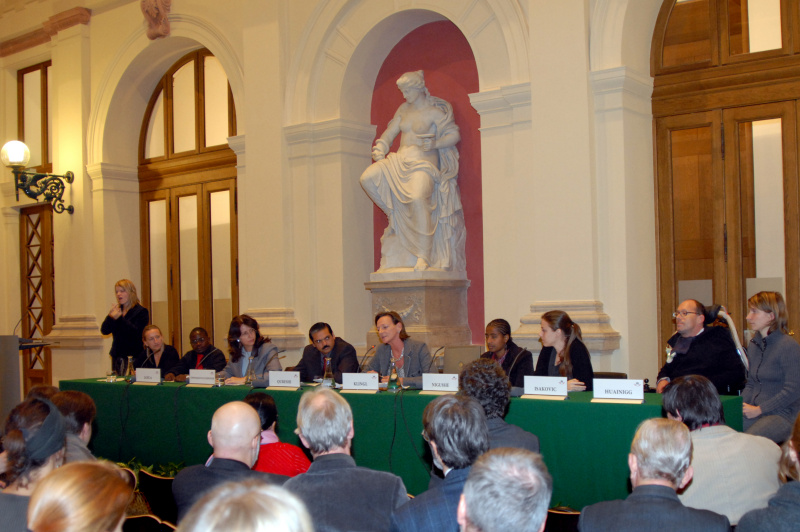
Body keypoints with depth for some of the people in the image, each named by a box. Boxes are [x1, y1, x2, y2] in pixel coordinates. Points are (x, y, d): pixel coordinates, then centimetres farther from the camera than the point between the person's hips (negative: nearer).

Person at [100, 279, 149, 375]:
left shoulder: (141, 311, -4)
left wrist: (119, 319, -26)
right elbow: (104, 331, 5)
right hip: (117, 356, 6)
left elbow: (136, 332, -18)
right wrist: (110, 317, -15)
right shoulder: (117, 310, 14)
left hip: (133, 356, -6)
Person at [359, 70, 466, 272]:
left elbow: (454, 134, -7)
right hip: (401, 161, 7)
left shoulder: (434, 112, -6)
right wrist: (381, 147, -2)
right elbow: (390, 132, 16)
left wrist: (435, 144, -22)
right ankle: (397, 214, 1)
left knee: (418, 198, -33)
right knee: (367, 179, -15)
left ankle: (424, 257, -30)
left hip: (423, 163, -7)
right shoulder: (404, 109, 13)